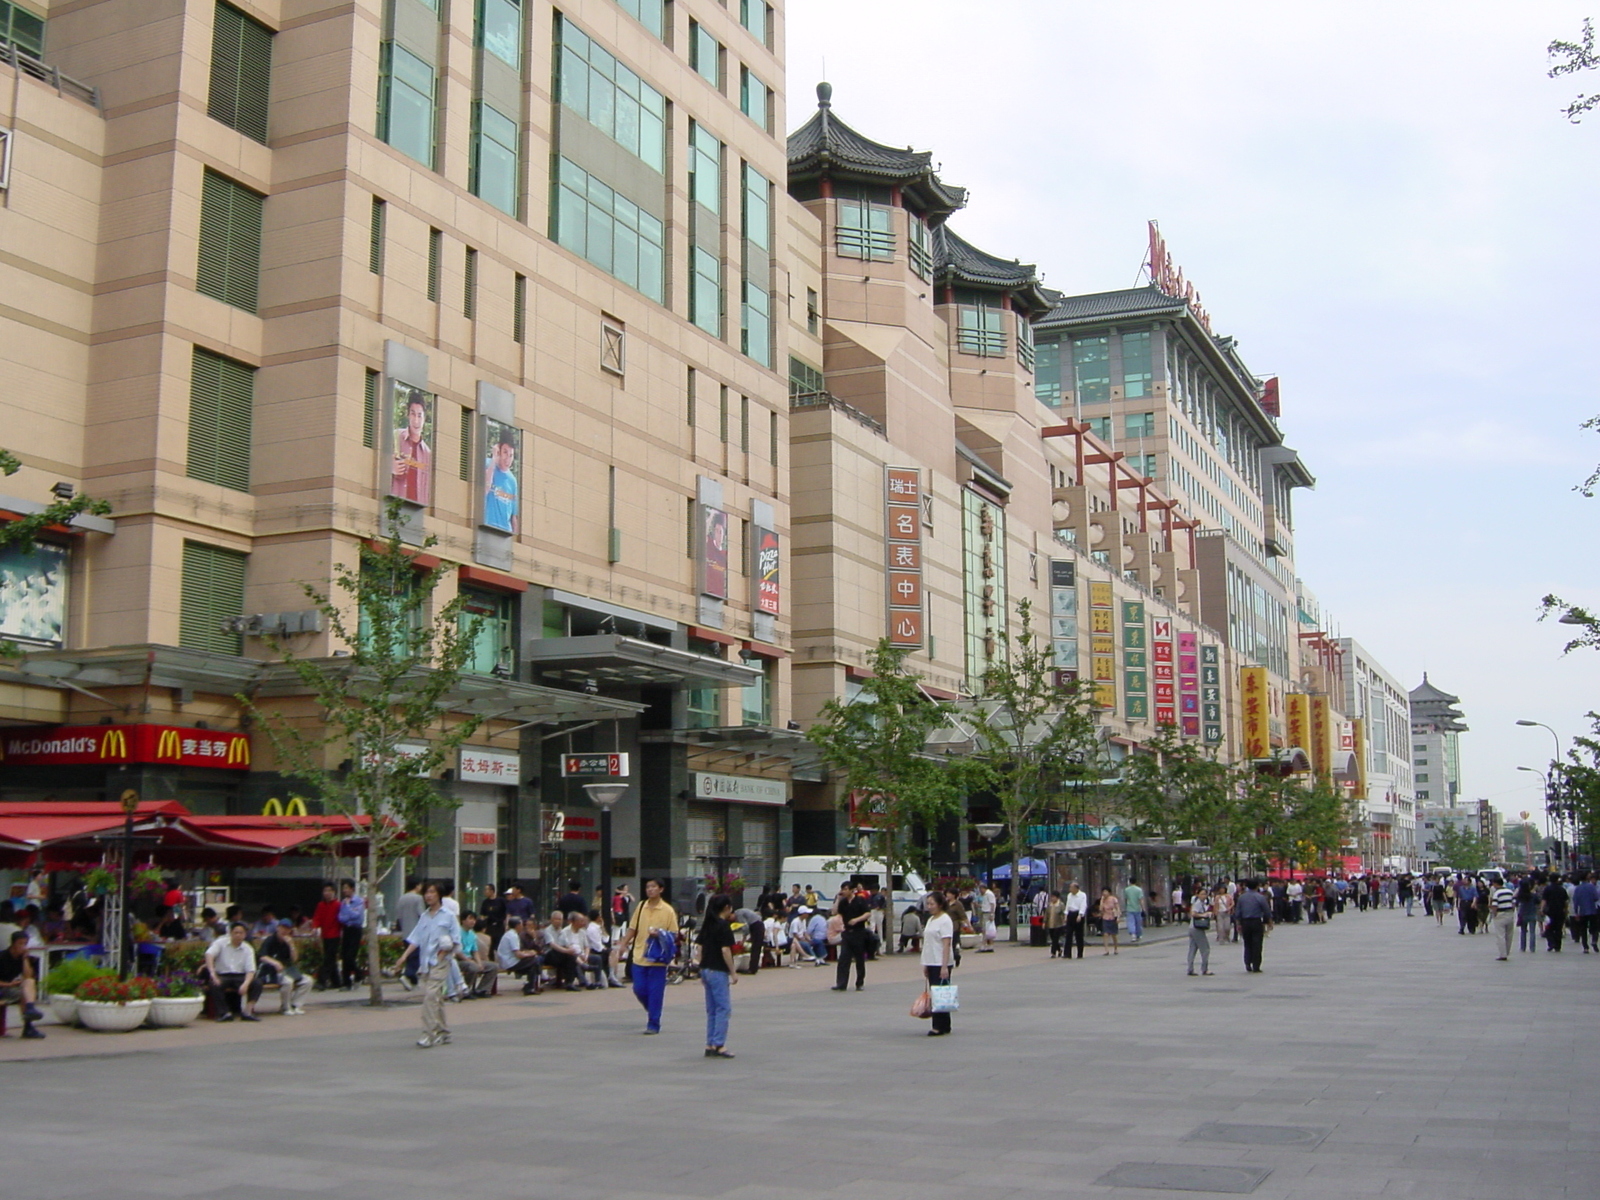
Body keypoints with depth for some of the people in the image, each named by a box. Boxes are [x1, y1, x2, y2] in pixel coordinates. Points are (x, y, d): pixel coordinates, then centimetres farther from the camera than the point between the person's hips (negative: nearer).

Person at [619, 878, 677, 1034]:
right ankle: (652, 1012, 31)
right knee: (639, 990, 5)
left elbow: (674, 934, -1)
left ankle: (653, 1024, 8)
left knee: (655, 992, -1)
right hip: (639, 956, 4)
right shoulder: (640, 907, 8)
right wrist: (624, 943, -1)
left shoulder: (668, 910, -4)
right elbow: (632, 928, 13)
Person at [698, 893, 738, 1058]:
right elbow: (725, 950, -17)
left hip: (706, 970, 8)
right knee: (723, 1008, -3)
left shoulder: (707, 925, 10)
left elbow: (700, 948, 12)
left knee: (711, 1010, 13)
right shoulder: (723, 925, -13)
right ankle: (719, 1045, -6)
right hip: (718, 971, -8)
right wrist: (733, 973, -11)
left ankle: (710, 1046, 14)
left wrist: (702, 971, 17)